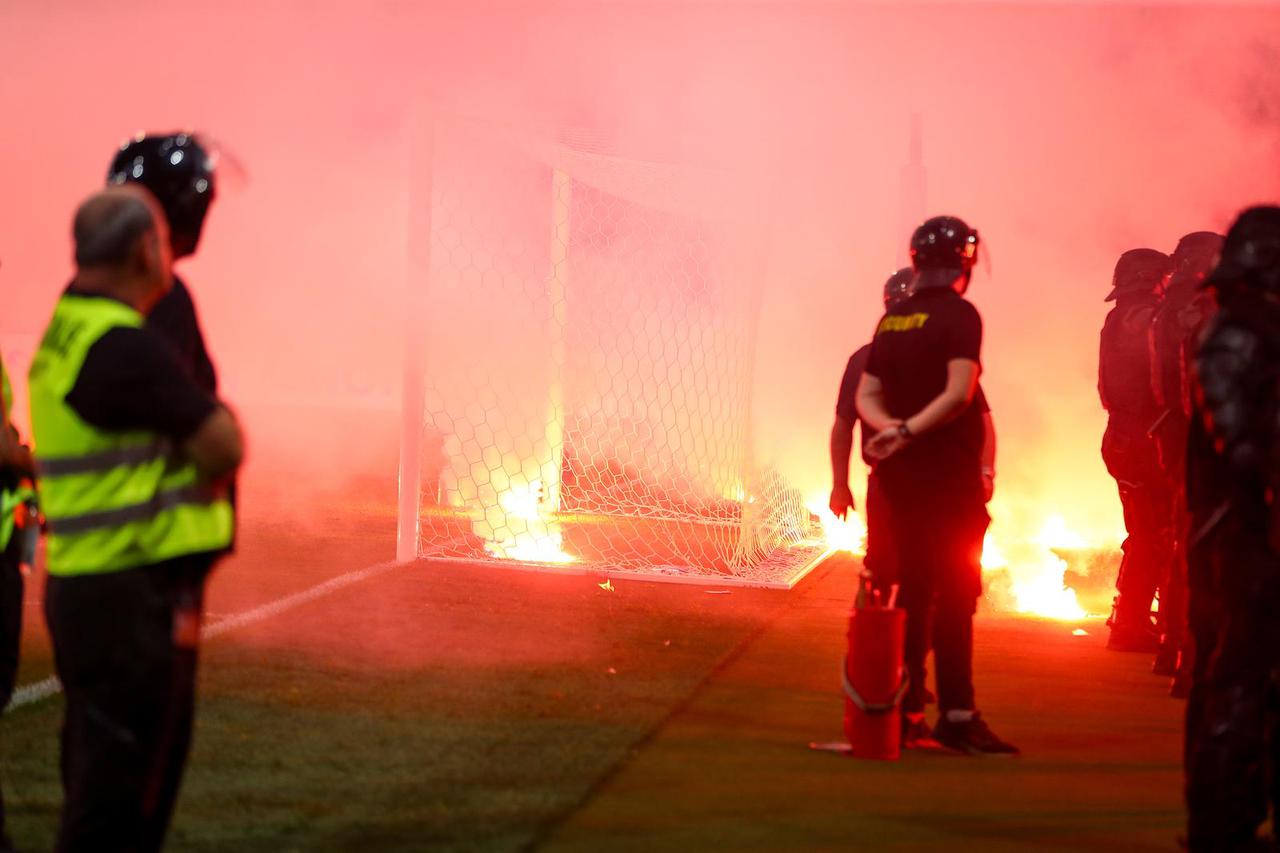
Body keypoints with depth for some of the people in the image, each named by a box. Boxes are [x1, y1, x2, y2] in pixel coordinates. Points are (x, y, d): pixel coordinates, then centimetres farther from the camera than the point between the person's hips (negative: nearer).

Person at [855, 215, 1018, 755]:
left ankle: (903, 709, 14)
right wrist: (909, 431, -20)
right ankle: (956, 715, -7)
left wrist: (890, 426, -8)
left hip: (903, 475, 7)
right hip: (949, 473, -7)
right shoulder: (959, 315, -10)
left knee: (914, 589, 12)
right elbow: (959, 393, -21)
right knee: (955, 592, -4)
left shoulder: (891, 321, 11)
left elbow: (866, 396, 9)